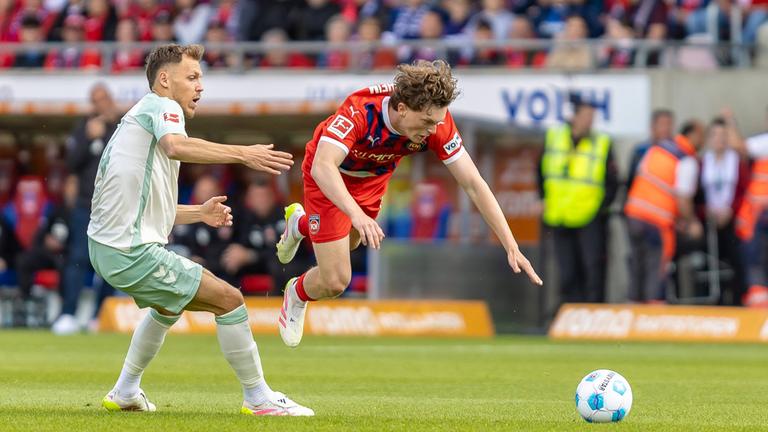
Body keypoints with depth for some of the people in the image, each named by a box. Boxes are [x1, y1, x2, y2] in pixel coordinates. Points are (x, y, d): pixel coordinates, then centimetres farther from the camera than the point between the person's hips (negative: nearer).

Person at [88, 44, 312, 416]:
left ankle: (125, 392, 36)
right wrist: (243, 154, -38)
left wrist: (198, 213, 20)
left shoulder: (139, 116, 23)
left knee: (168, 305, 36)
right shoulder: (161, 106, -6)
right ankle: (258, 398, -2)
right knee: (229, 299, -7)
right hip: (132, 250, -10)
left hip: (107, 247, 10)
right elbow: (175, 146, -32)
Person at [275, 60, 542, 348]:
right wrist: (357, 215, -70)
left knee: (347, 245, 29)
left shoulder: (436, 122, -30)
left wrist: (511, 246, -31)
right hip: (329, 181, -5)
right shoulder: (360, 111, -43)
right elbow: (322, 167, -54)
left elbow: (473, 184, -26)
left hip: (373, 178, 5)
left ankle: (299, 224, 62)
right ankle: (297, 295, 29)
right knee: (335, 282, -7)